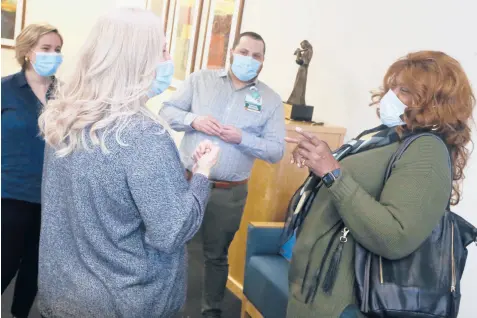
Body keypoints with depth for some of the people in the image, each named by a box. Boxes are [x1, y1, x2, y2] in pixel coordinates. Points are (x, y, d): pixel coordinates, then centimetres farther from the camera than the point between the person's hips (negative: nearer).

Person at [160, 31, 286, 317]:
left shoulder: (270, 100, 0)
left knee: (217, 255, 16)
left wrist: (242, 138, -19)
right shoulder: (201, 79, 2)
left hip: (229, 193, 0)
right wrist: (193, 120, -17)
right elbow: (167, 110, 2)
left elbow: (277, 151, -4)